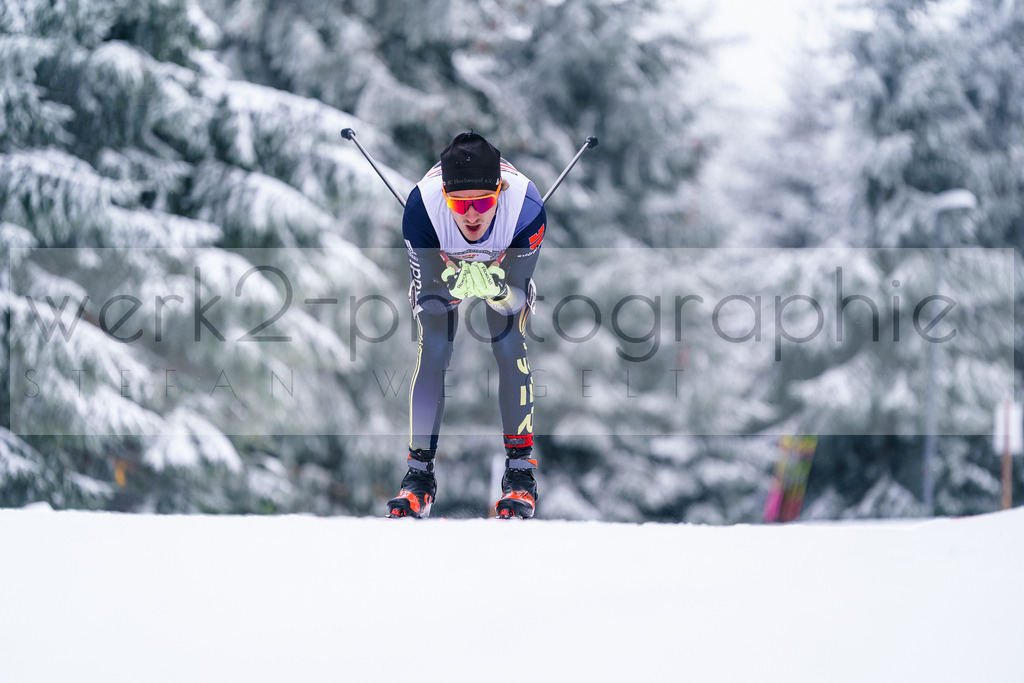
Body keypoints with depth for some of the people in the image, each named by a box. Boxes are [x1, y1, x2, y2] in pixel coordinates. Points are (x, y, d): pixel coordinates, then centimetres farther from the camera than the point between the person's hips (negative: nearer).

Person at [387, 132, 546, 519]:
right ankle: (419, 475, -3)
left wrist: (497, 291, -53)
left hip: (505, 267, 0)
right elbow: (427, 295, -31)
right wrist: (453, 290, -53)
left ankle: (520, 471, -6)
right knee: (433, 351, -12)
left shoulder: (526, 208, -41)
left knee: (508, 345, -16)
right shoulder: (421, 207, -41)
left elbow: (518, 295, -31)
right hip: (440, 264, 0)